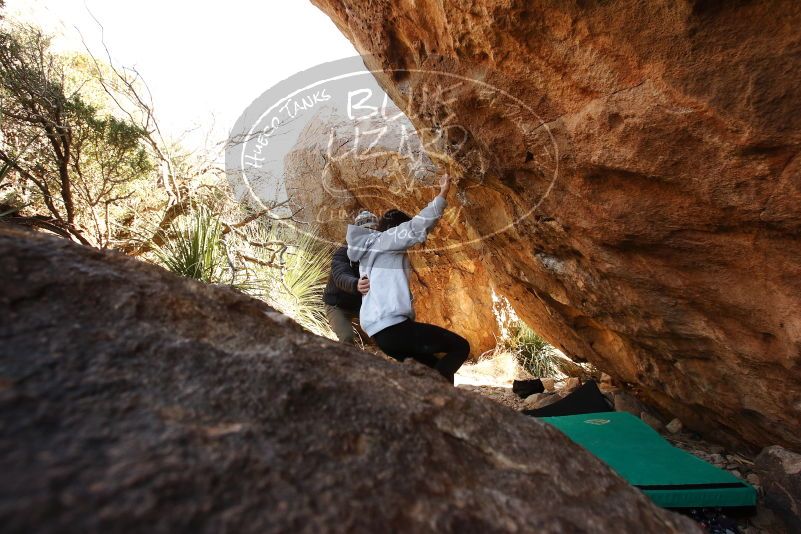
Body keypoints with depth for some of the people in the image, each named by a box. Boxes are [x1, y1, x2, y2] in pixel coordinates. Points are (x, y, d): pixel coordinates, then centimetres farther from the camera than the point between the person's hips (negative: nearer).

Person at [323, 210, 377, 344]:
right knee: (348, 338, -27)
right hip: (337, 306, -4)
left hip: (360, 305, 5)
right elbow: (341, 277, -42)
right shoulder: (343, 253, -22)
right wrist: (356, 285, -65)